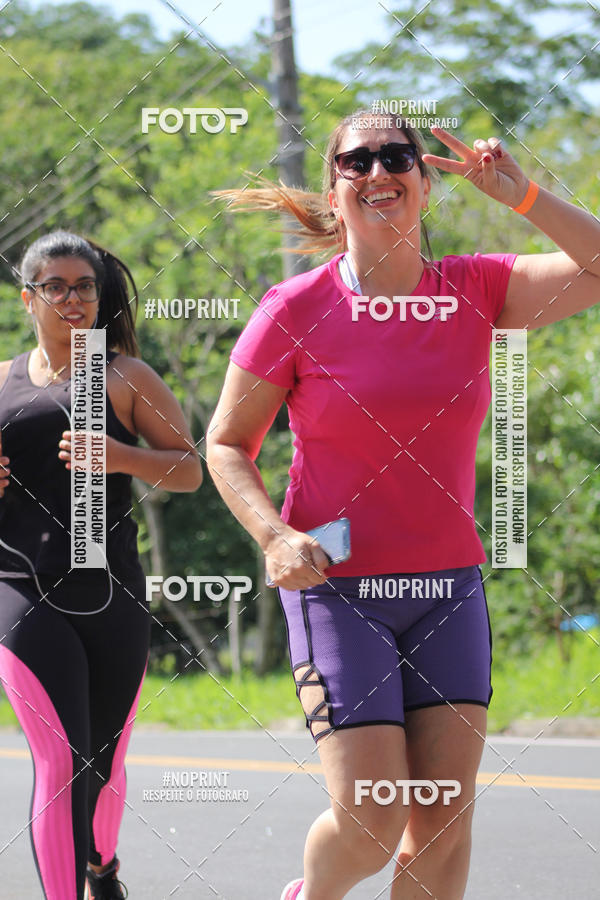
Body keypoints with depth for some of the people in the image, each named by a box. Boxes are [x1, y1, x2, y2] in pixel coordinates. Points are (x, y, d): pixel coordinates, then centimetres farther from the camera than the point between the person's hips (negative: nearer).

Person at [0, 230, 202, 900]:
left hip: (112, 594, 1)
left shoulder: (125, 377, 6)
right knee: (61, 761, -16)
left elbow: (189, 469, 3)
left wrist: (122, 457, -16)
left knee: (102, 767, 12)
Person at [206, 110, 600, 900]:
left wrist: (521, 195, -15)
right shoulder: (295, 310, -6)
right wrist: (274, 535, -15)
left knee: (445, 818, -2)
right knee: (372, 820, -8)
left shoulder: (474, 290, 2)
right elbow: (226, 444, 1)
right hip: (336, 585, -3)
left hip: (448, 588, 3)